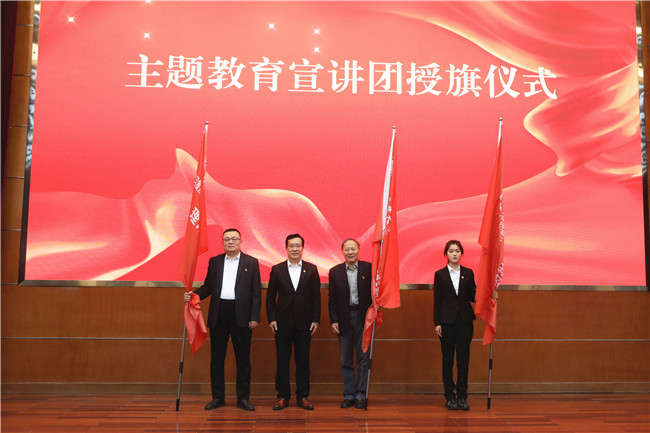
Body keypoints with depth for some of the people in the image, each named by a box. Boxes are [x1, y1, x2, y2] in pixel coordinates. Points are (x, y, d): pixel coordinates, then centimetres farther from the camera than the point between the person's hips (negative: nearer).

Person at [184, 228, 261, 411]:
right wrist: (194, 295, -8)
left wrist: (254, 317, -6)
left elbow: (256, 292, 1)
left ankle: (243, 398, 14)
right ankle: (218, 397, 19)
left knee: (243, 358, 4)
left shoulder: (251, 262, 4)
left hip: (241, 315, -2)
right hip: (219, 314, 2)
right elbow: (208, 287, 12)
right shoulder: (214, 261, 11)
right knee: (217, 357, 7)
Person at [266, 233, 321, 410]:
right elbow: (270, 296, 5)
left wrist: (316, 320, -1)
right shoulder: (277, 269, 5)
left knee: (303, 362, 6)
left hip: (304, 323, 0)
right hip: (282, 323, 0)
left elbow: (316, 297, 4)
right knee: (282, 361, 5)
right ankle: (283, 396, 16)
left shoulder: (311, 269, 5)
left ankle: (303, 397, 17)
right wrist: (271, 319, -3)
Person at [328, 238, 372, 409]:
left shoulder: (368, 268, 0)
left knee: (363, 358, 4)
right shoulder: (335, 271, 5)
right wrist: (333, 320, -3)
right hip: (344, 319, 2)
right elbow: (332, 299, 4)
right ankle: (349, 395, 18)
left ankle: (360, 395, 14)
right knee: (346, 360, 8)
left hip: (363, 318, -1)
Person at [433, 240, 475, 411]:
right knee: (447, 358, 3)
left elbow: (472, 296, 8)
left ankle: (462, 396, 10)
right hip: (447, 320, -1)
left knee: (463, 358, 2)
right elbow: (437, 300, 1)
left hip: (465, 320, 1)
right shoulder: (440, 274, 3)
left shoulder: (468, 273, 7)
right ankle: (450, 396, 13)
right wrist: (437, 323, -4)